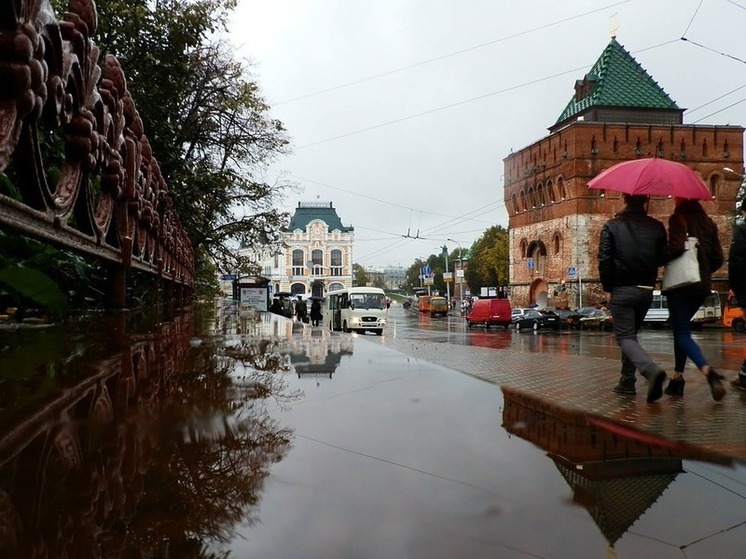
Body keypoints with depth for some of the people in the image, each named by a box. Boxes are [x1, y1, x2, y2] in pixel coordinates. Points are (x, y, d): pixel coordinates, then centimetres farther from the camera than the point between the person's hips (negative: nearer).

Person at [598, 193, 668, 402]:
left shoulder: (611, 226, -6)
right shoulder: (657, 227, 3)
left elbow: (604, 260, -10)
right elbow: (662, 258, 6)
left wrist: (607, 289, -4)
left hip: (622, 290, -4)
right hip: (646, 290, 4)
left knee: (625, 336, -2)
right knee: (631, 333, 17)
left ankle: (651, 370, -26)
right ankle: (627, 381, 18)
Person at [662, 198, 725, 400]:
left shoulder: (678, 219, -6)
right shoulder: (708, 222, 12)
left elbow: (676, 248, -22)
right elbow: (718, 259, 10)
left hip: (680, 284, -7)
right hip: (702, 285, 7)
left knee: (682, 333, -8)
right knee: (681, 328, 18)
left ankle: (707, 371, -30)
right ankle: (677, 378, 18)